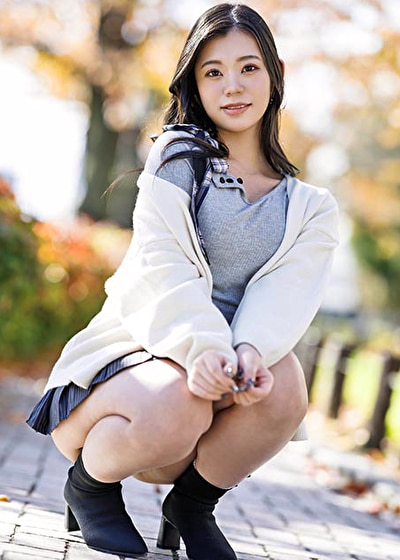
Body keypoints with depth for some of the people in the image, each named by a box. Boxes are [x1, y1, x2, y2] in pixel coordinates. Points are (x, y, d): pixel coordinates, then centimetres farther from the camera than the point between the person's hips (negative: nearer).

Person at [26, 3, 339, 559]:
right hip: (137, 348, -2)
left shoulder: (310, 207, 13)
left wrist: (252, 348, -30)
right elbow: (162, 262, -11)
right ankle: (88, 484, -1)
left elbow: (286, 292, -6)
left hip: (223, 361, 3)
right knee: (179, 408, -36)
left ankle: (191, 504, -4)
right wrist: (202, 345, -32)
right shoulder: (179, 154, 5)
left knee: (284, 381, -31)